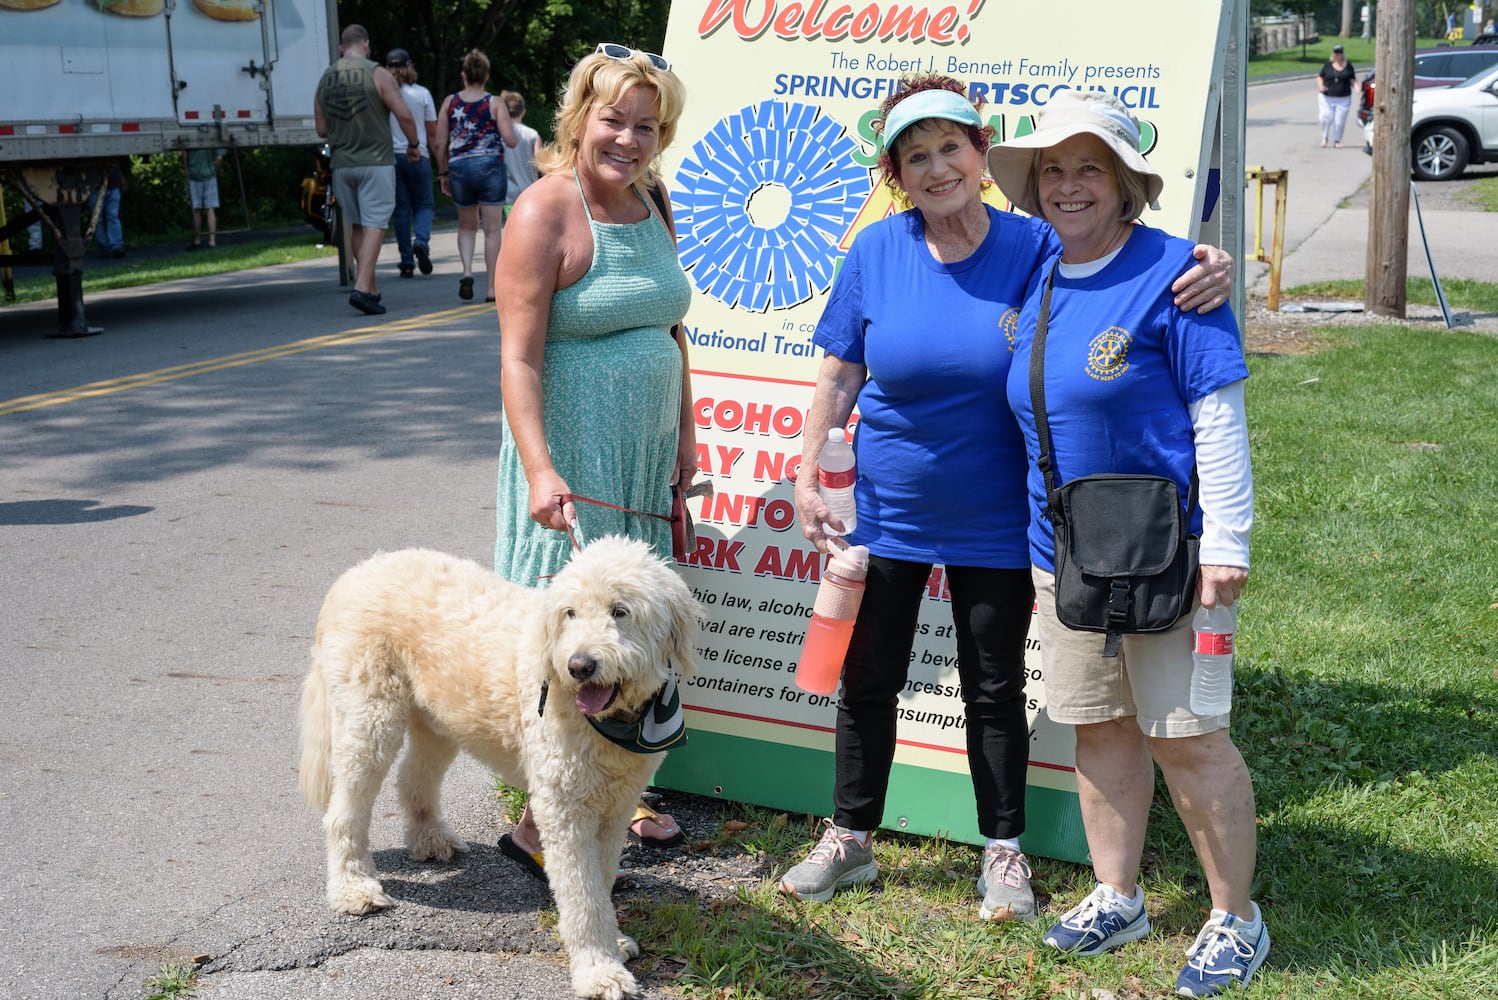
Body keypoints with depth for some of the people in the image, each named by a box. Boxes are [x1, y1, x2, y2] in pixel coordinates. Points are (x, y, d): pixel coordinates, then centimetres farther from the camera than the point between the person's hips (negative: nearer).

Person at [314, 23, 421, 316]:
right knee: (374, 225, -5)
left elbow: (321, 129, 11)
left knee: (359, 225, 15)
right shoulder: (377, 74, -7)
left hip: (342, 164, 5)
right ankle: (361, 288, -16)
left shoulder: (325, 79, 8)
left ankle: (370, 287, 20)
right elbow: (404, 115, -10)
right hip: (375, 161, -5)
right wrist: (413, 144, 5)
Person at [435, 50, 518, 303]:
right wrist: (511, 133, 14)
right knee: (492, 230, 4)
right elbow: (511, 141, -9)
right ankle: (492, 288, 2)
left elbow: (440, 143, 3)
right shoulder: (495, 103, -3)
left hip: (459, 168, 2)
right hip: (490, 167, -2)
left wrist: (442, 173, 13)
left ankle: (467, 271, -3)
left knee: (467, 226, 20)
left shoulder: (450, 102, 3)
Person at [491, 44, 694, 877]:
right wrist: (539, 468, -28)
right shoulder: (545, 212, -13)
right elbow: (519, 358, -18)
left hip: (645, 450, 7)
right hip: (571, 454, -7)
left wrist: (684, 432, 15)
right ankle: (541, 821, 2)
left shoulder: (653, 202, 9)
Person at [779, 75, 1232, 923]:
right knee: (867, 681, 12)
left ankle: (1005, 852, 28)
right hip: (888, 512, 2)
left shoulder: (1036, 248, -9)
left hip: (994, 524, -1)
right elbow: (839, 377, 1)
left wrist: (1205, 276, -30)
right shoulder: (877, 252, -5)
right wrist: (807, 477, -2)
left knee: (995, 689, 11)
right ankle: (850, 841, 30)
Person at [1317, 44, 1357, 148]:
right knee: (1326, 118, -10)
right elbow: (1320, 77, 9)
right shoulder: (1328, 65, 4)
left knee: (1340, 120, -3)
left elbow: (1353, 79, 8)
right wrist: (1320, 86, -11)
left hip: (1343, 99, 0)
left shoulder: (1348, 66, 6)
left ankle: (1337, 140, 12)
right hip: (1327, 97, 0)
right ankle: (1324, 138, 12)